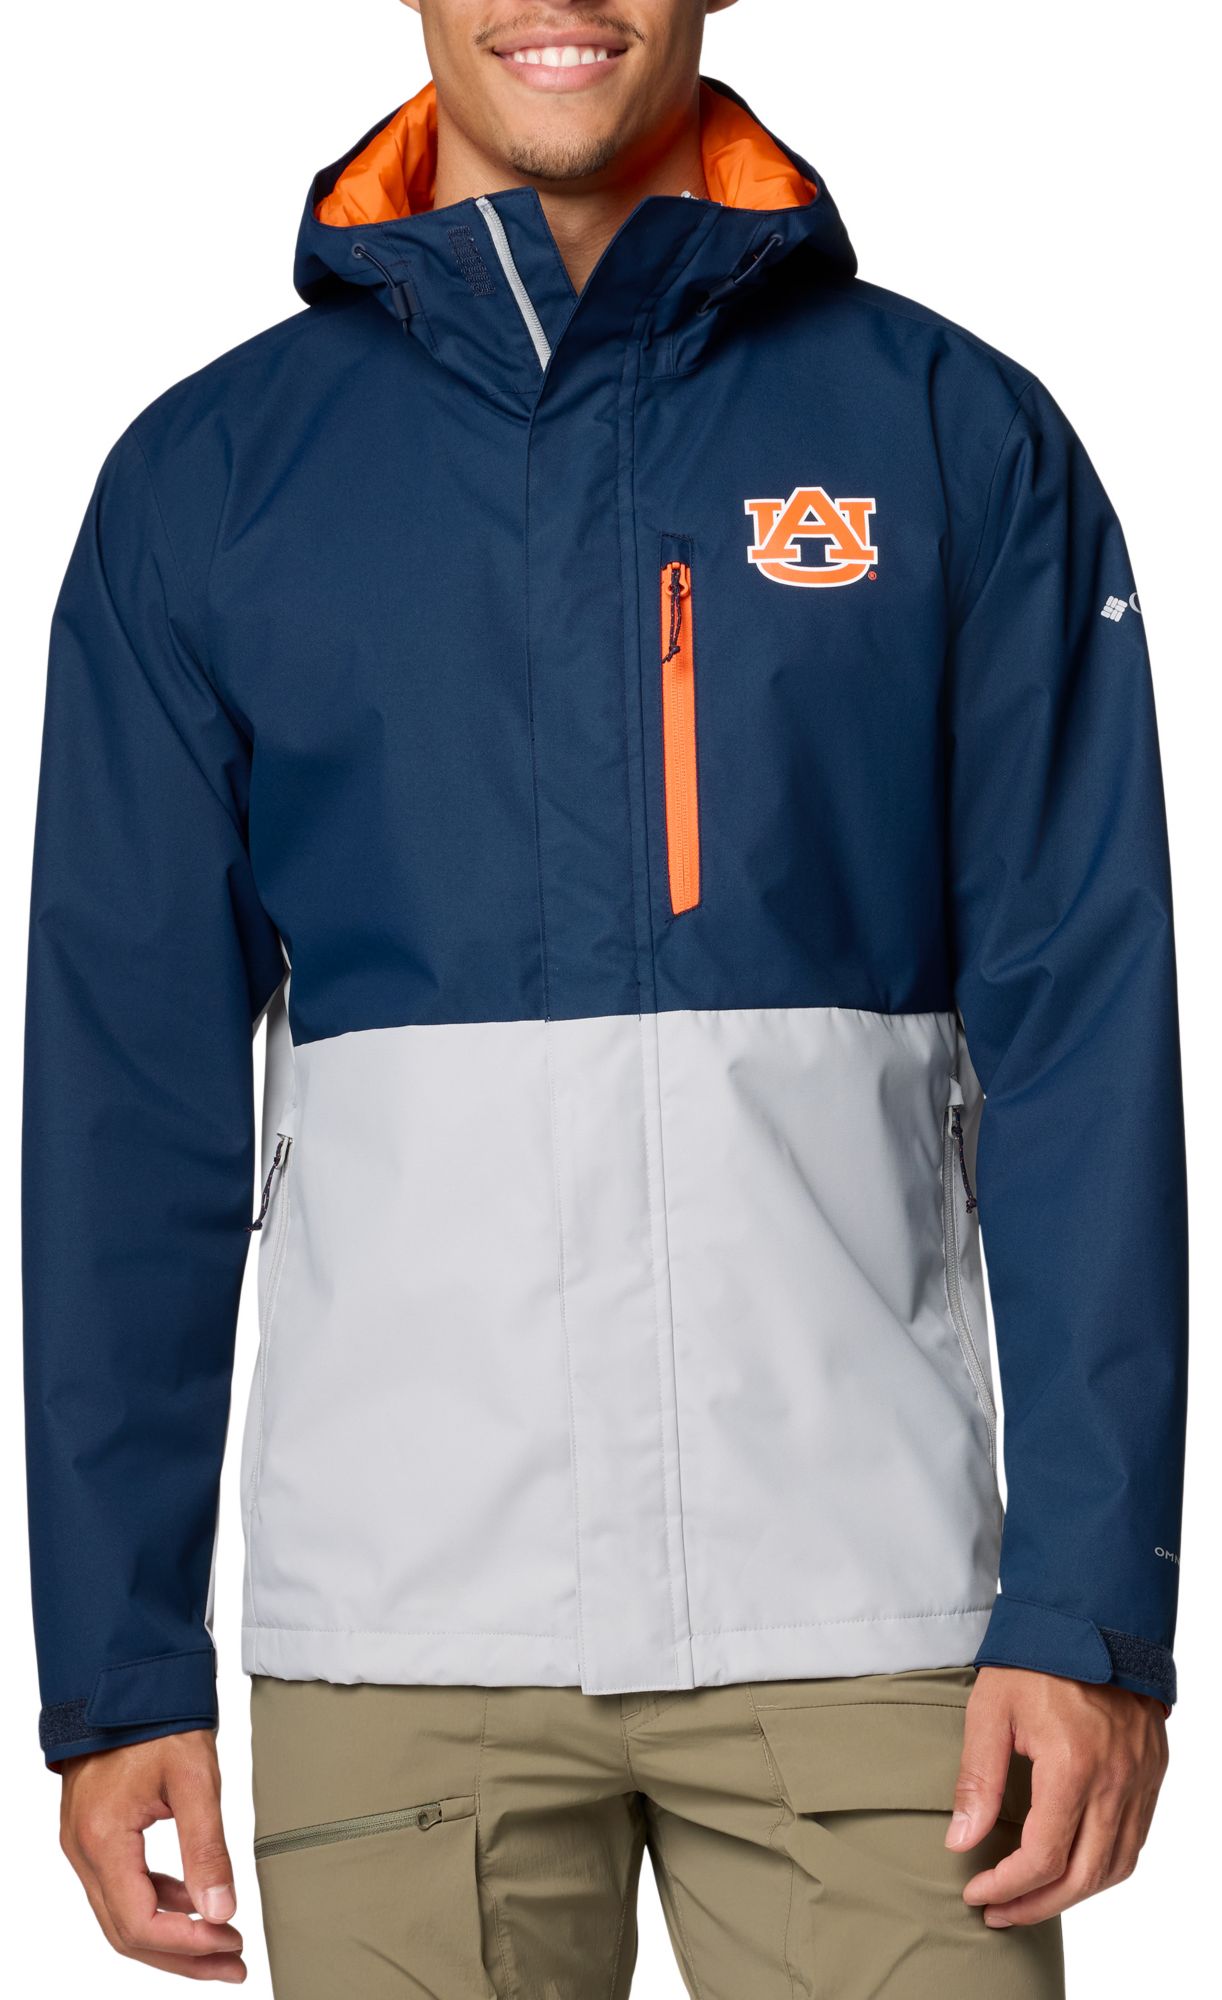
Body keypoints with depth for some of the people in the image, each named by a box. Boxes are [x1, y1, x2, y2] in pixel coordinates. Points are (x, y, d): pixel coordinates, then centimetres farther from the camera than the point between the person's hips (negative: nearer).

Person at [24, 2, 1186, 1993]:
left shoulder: (956, 436, 4)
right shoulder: (208, 475, 7)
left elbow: (1080, 1048, 0)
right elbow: (131, 1097, 6)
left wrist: (1091, 1601, -7)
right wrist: (120, 1663, 2)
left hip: (870, 1608, -1)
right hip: (395, 1617, 1)